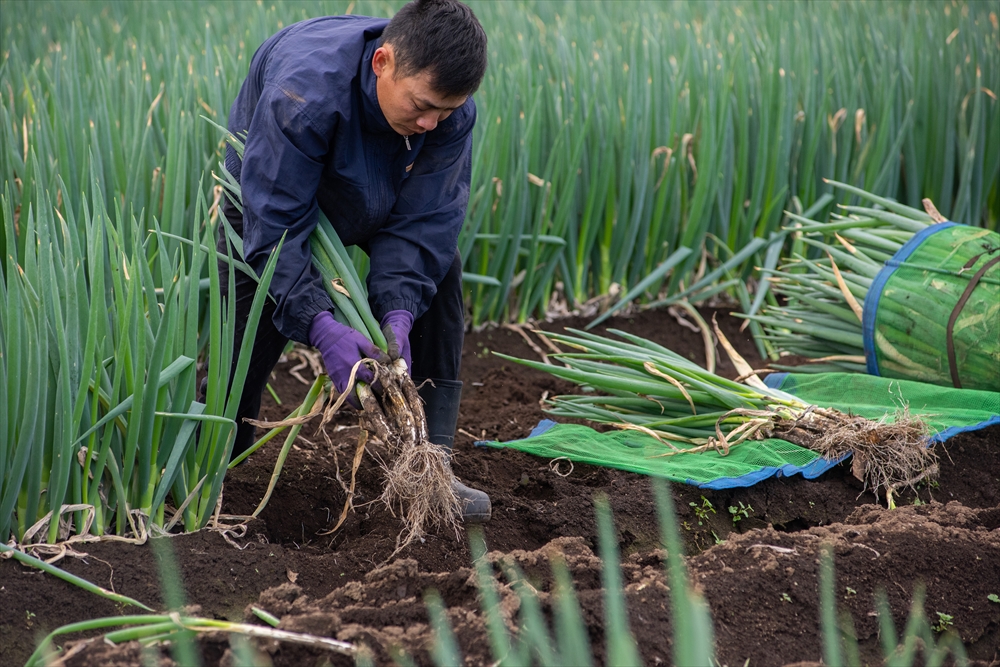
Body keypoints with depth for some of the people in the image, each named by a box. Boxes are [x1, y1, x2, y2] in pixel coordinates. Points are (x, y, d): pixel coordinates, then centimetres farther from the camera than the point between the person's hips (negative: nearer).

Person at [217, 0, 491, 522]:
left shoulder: (450, 110, -31)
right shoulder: (303, 91, -45)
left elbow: (421, 221, -26)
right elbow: (276, 227, -43)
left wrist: (398, 313, -41)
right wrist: (321, 326, -52)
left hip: (382, 200, 4)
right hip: (273, 190, -4)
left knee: (439, 271, -13)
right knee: (247, 327, -15)